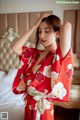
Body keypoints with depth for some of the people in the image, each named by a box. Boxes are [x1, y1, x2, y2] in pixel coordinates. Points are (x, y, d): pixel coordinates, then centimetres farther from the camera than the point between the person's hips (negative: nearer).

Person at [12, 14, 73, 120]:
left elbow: (67, 26, -36)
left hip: (43, 107, -5)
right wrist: (34, 26, -7)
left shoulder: (59, 56, -21)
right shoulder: (35, 53, 1)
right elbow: (15, 48, -8)